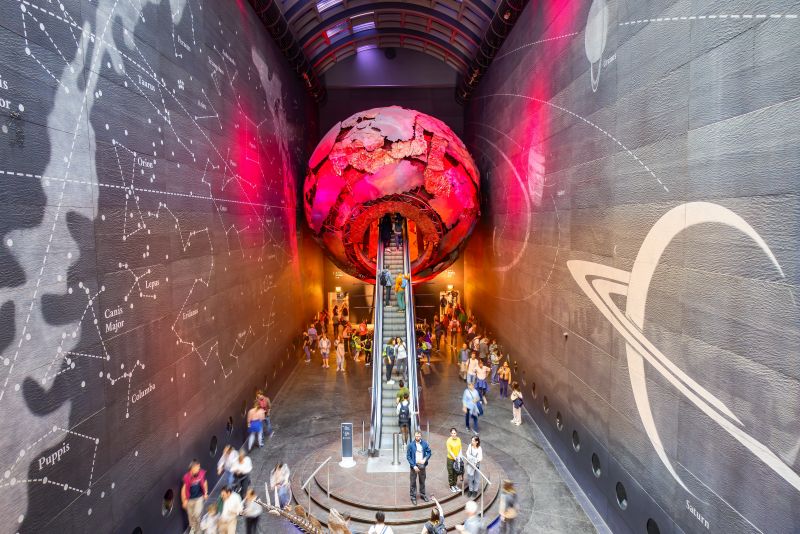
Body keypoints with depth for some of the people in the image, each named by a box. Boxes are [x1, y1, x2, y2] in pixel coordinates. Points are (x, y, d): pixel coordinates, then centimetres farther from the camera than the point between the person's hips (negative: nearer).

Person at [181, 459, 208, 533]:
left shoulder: (202, 473, -20)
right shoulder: (187, 477, -24)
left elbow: (205, 482, 0)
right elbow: (184, 489, -11)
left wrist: (206, 493, 8)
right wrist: (184, 501, -5)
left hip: (199, 497, 0)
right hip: (190, 499, 0)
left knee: (197, 514, -4)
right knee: (191, 515, 17)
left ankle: (197, 529, 25)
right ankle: (192, 527, 46)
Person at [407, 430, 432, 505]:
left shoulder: (425, 444, -5)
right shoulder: (410, 445, -12)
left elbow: (429, 452, 3)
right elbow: (408, 456, -10)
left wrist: (425, 459, -13)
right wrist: (414, 466, -15)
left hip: (422, 465, 3)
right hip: (414, 465, -2)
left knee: (422, 481, 17)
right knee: (413, 482, 3)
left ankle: (422, 494, 33)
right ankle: (413, 497, 15)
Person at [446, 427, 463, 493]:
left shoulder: (458, 439, -3)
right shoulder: (449, 440, -18)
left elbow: (460, 449, 3)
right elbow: (449, 451, -17)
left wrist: (459, 456, -7)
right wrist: (454, 458, -19)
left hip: (457, 459, 5)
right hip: (451, 459, -5)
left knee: (456, 473, 16)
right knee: (451, 473, 7)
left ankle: (455, 485, 31)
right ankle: (451, 486, 21)